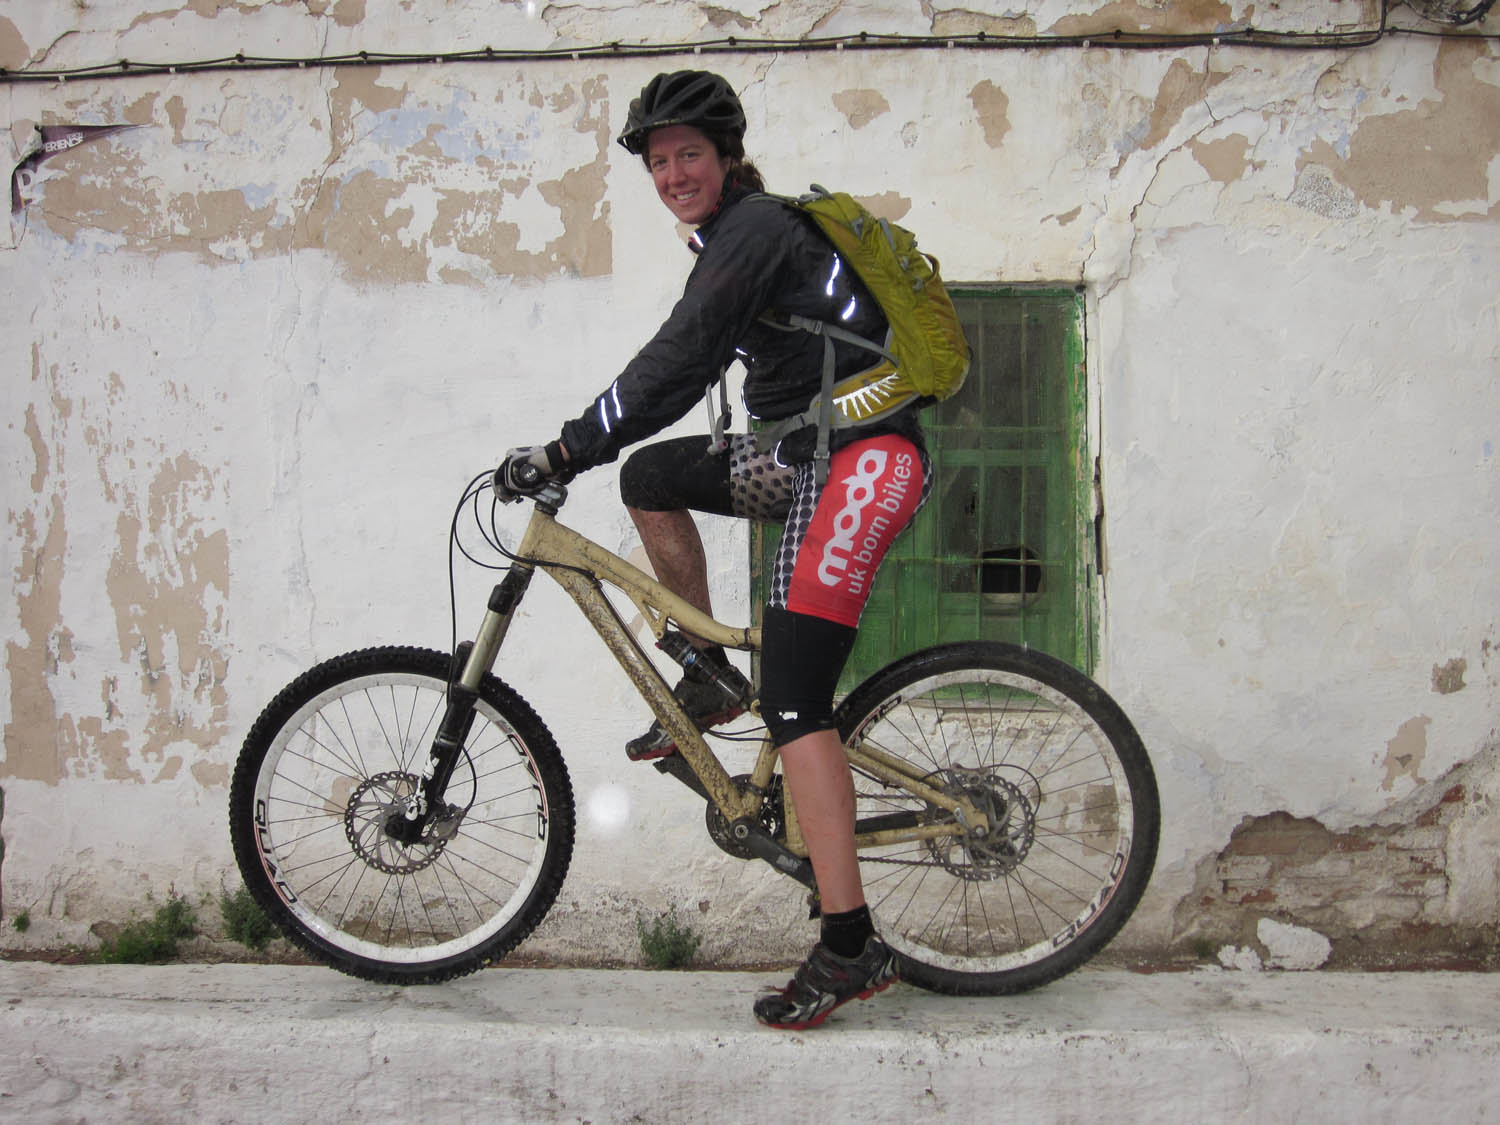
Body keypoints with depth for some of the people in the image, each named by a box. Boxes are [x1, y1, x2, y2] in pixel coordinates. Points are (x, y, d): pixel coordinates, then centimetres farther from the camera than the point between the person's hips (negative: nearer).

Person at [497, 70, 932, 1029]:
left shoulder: (755, 227, -10)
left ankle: (852, 948, -14)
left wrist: (569, 448, -17)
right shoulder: (729, 239, 20)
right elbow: (689, 371, 24)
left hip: (863, 456, -10)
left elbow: (678, 359, -19)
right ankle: (712, 678, 18)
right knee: (649, 474, 13)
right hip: (815, 451, 10)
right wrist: (582, 448, 21)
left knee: (794, 700, -16)